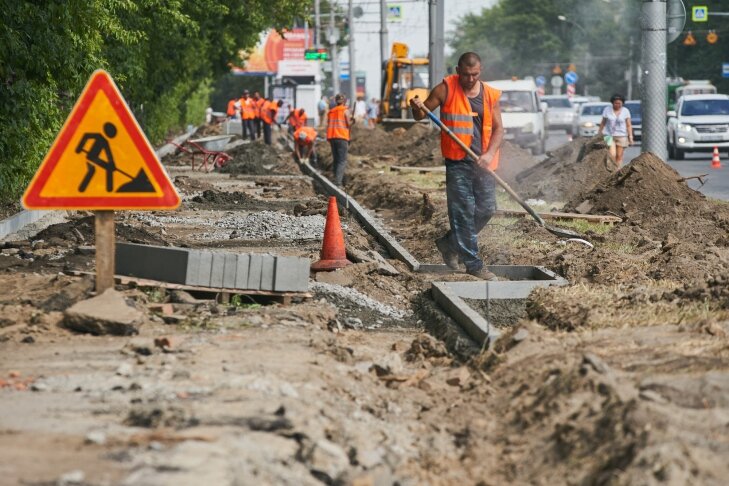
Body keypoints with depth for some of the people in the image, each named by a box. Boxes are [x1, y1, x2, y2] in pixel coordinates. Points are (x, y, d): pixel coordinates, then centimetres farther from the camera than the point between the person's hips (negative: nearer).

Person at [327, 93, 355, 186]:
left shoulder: (330, 112, 15)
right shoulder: (345, 111, -1)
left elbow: (328, 125, 12)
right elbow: (349, 124, -4)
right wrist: (352, 121, 16)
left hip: (332, 137, 6)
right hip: (342, 137, -6)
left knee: (336, 160, 13)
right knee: (342, 161, -7)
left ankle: (340, 180, 14)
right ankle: (338, 181, -21)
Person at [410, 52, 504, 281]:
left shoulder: (490, 95, 5)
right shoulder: (446, 89, -3)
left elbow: (498, 129, 5)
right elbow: (421, 115, 2)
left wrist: (489, 154, -11)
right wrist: (417, 108, -23)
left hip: (483, 162, 4)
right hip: (457, 161, -4)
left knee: (486, 209, 5)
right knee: (462, 211, -6)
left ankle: (449, 243, 26)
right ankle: (473, 264, -1)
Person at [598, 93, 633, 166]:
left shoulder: (625, 111, 0)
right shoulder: (607, 110, 0)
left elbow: (629, 125, 0)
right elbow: (603, 123, 8)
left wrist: (630, 137, -6)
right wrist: (599, 134, 9)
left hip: (622, 136, 1)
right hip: (610, 136, -1)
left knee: (619, 156, -1)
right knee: (612, 155, -15)